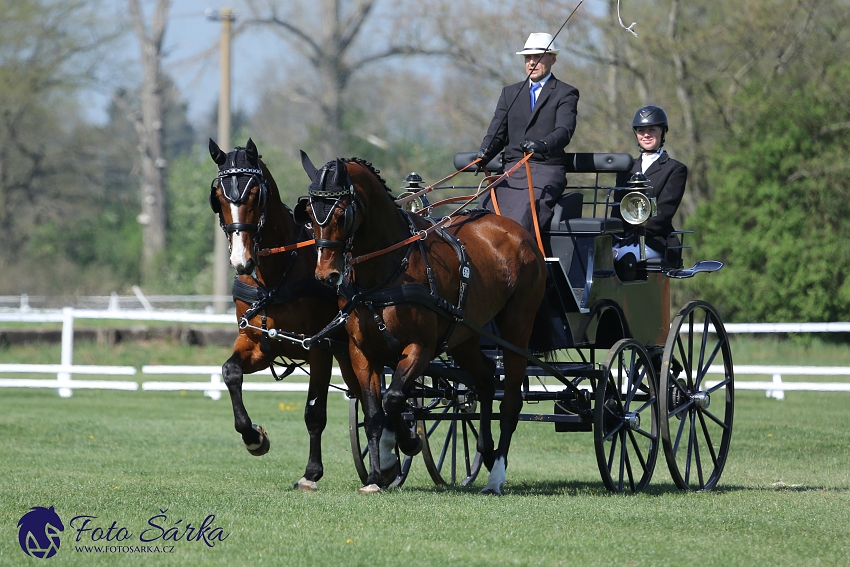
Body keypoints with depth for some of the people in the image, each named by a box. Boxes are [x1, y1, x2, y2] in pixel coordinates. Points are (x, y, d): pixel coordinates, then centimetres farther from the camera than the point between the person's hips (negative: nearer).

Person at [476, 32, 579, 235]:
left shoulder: (565, 93, 6)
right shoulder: (510, 93, 21)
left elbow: (564, 130, -10)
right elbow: (497, 132, 13)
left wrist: (543, 145, -33)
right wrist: (485, 153, -10)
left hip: (547, 171, -5)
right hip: (512, 171, 5)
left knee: (522, 217, -30)